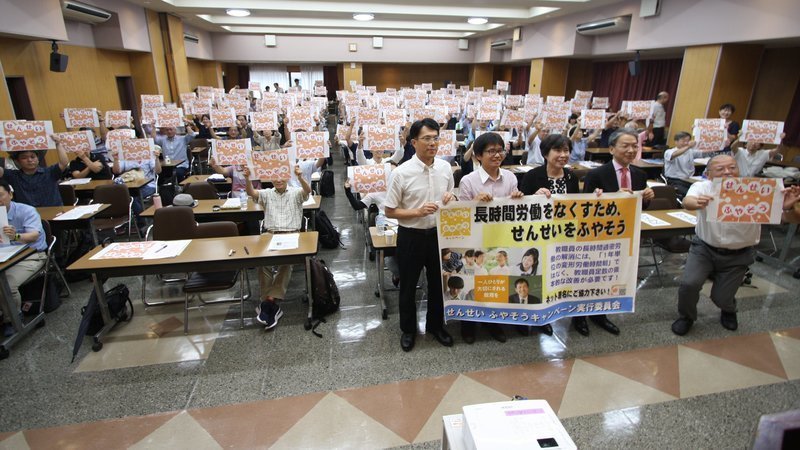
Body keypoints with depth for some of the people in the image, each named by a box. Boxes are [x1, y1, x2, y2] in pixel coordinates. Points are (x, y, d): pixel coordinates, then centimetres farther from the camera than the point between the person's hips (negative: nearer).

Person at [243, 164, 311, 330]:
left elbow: (308, 190, -12)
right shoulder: (267, 193, 17)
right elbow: (251, 193, -1)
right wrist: (247, 178, -22)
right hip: (270, 234, 2)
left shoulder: (295, 192, 10)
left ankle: (269, 301, -28)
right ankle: (270, 302, -25)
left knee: (286, 261, -31)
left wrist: (299, 176, -31)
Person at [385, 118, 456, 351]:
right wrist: (418, 211, -23)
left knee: (438, 282, 18)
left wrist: (451, 200, -11)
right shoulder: (402, 173, -15)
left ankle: (436, 325, 41)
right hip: (411, 236, -3)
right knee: (408, 285, 13)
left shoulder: (445, 168, -2)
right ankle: (408, 329, 35)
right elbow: (389, 211, -10)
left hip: (438, 233, 4)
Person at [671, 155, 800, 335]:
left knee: (721, 298, 3)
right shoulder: (702, 187, -15)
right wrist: (697, 203, -62)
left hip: (737, 255, 1)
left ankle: (729, 311, 43)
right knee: (689, 284, -18)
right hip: (704, 248, 0)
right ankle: (686, 317, 14)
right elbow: (687, 201, -37)